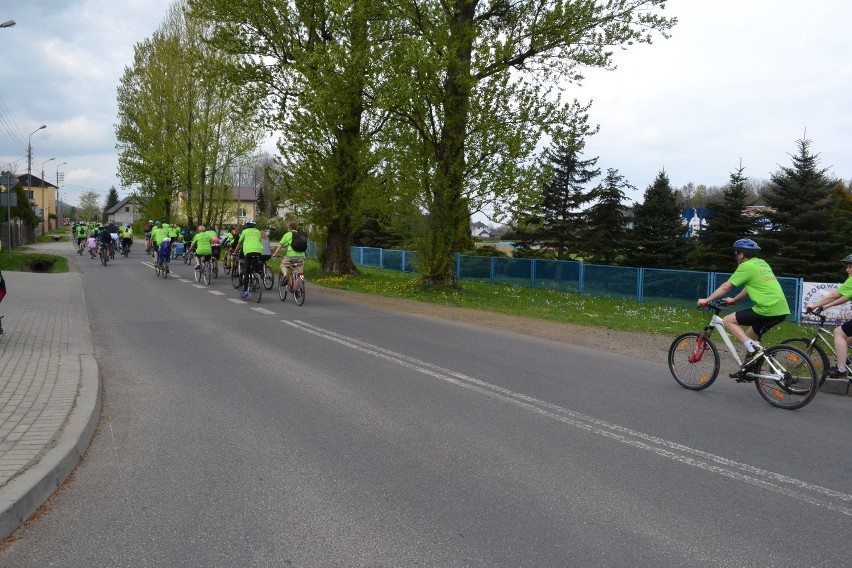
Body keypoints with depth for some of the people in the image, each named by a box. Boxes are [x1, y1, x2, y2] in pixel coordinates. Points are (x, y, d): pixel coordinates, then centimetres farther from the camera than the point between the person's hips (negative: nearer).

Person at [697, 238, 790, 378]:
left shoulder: (746, 266, -6)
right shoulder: (761, 263, 19)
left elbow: (726, 287, -4)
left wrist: (707, 300, 5)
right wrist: (733, 300, 38)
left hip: (768, 310, -9)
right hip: (781, 309, 9)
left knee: (727, 320, -1)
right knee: (749, 337, 22)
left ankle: (753, 349, -10)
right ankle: (747, 369, 24)